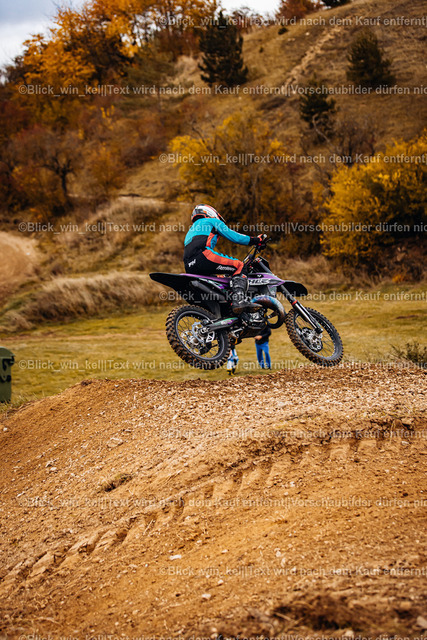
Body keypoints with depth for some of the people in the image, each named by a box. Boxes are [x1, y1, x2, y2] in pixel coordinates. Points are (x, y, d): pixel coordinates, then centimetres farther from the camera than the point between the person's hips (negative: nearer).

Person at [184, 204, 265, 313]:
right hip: (202, 255, -8)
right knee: (239, 266, -7)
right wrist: (254, 240, 16)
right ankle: (238, 300, -31)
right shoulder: (212, 221, 21)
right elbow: (233, 236, 9)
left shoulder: (191, 231, 42)